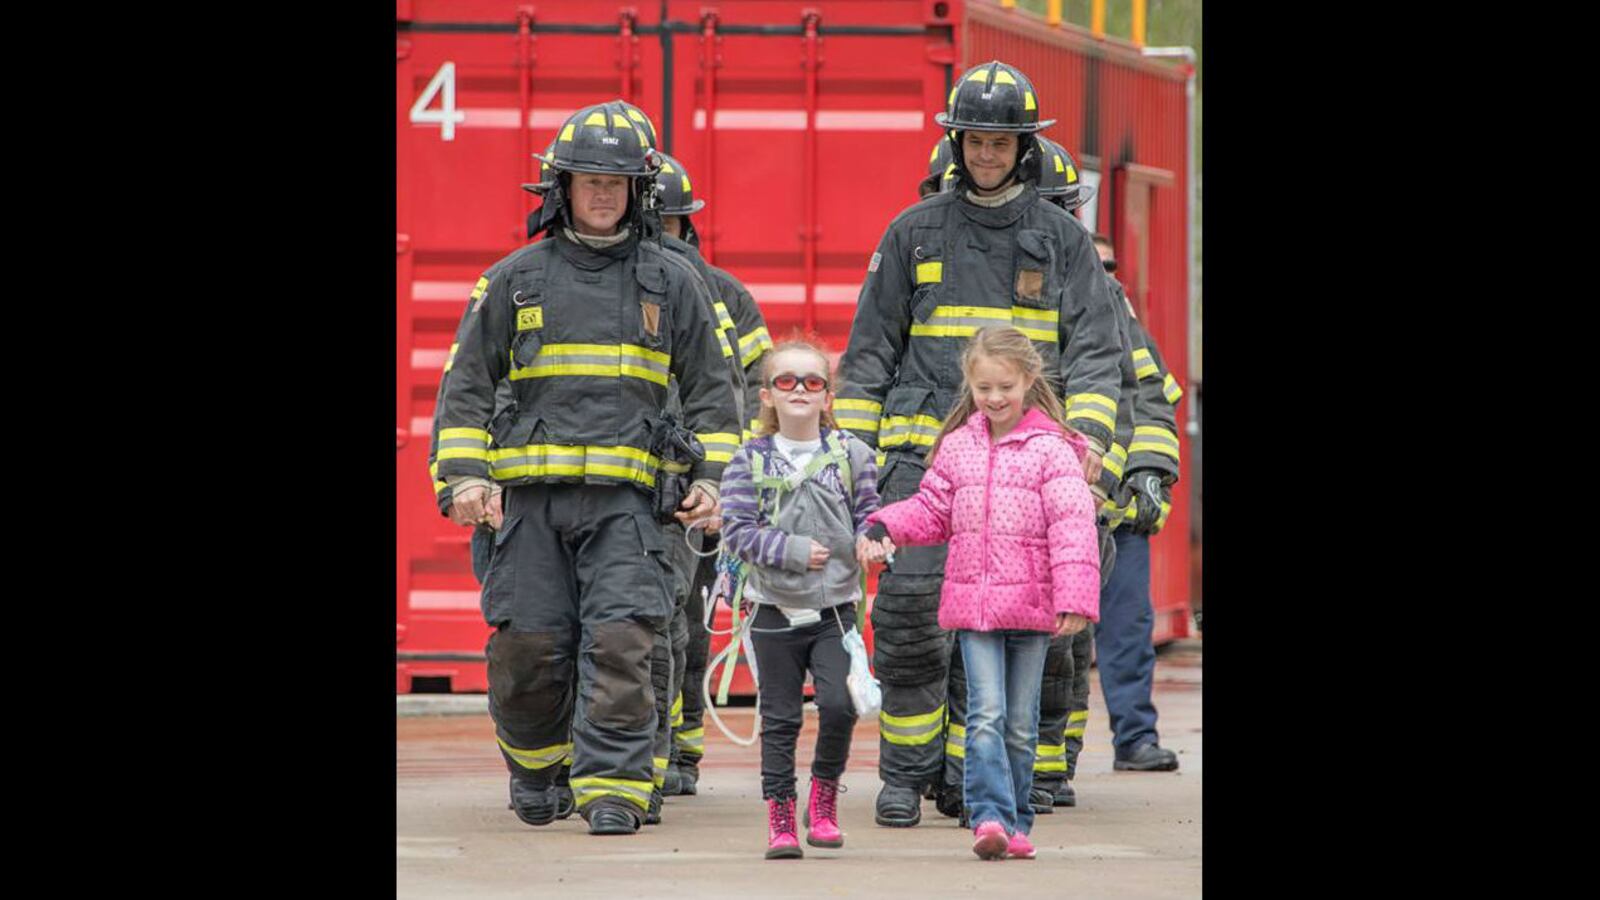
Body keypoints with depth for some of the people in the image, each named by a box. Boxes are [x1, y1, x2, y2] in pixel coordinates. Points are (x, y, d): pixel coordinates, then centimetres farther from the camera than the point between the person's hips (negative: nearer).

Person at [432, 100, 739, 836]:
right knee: (527, 645, 0)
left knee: (619, 640, -15)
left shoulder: (668, 281, 11)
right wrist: (464, 473, -1)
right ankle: (533, 764, 26)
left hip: (627, 496, -1)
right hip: (535, 493, 1)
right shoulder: (517, 278, 10)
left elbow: (709, 386, 15)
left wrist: (712, 477, 4)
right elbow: (468, 382, 11)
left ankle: (613, 788, -13)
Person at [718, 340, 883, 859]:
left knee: (839, 703, -13)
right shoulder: (751, 461, -1)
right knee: (780, 718, 4)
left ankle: (824, 797, 9)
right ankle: (780, 817, 12)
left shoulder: (850, 454, 2)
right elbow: (738, 530, -6)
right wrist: (794, 550, -16)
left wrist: (869, 541, -15)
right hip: (776, 607, 0)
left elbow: (867, 513, 6)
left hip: (836, 606, 0)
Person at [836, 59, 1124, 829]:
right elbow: (870, 348, 10)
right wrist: (853, 448, 3)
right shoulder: (914, 233, 9)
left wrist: (1087, 432, -12)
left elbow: (1094, 351, 4)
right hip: (922, 452, 0)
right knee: (909, 605, -12)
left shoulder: (1062, 240, 8)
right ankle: (905, 775, -1)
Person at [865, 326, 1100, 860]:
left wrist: (1075, 599, -16)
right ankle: (991, 818, -15)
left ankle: (1015, 823, 17)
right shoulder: (956, 448, 8)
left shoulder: (1051, 450, -3)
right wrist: (885, 526, -4)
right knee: (985, 715, -9)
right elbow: (932, 510, 15)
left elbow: (1072, 529, -9)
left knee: (1021, 724, 7)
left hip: (1031, 605, -2)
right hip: (972, 604, 2)